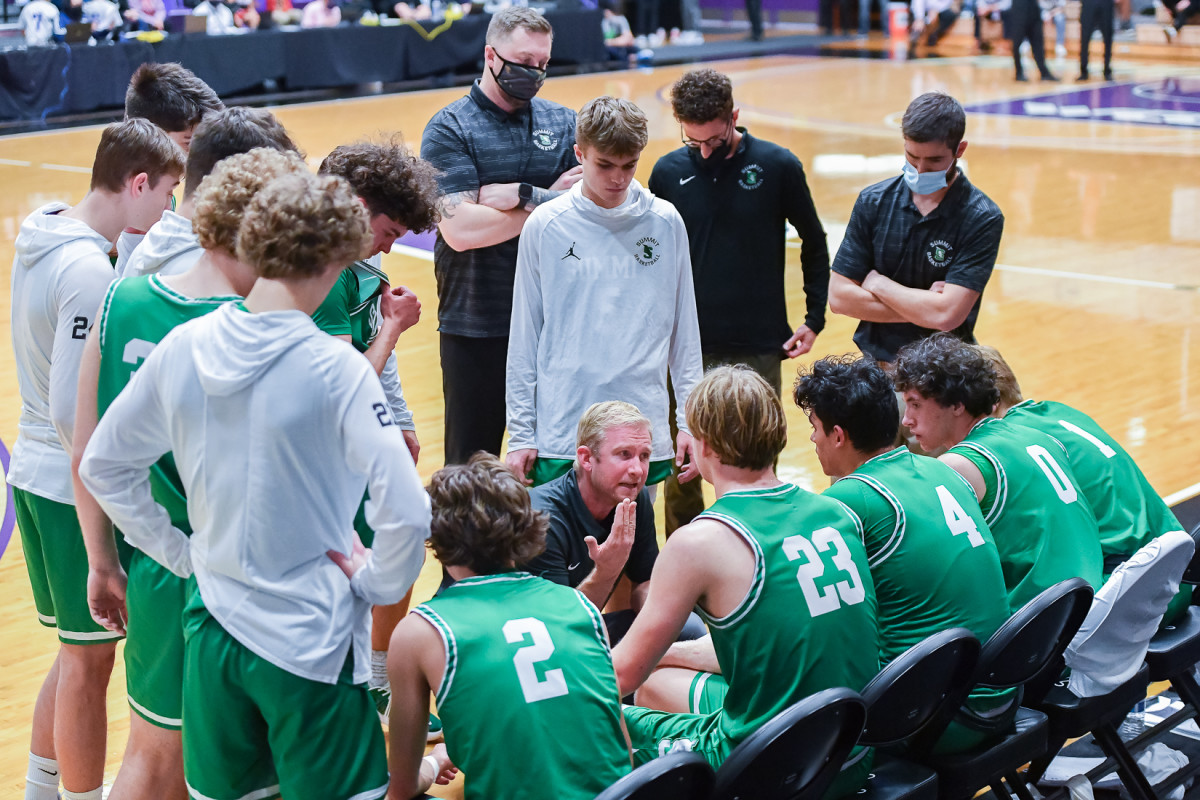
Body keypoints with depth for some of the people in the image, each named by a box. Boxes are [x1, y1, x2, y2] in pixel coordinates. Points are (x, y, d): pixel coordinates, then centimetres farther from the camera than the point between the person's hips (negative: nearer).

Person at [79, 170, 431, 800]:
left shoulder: (181, 348, -2)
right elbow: (405, 514, -23)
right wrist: (373, 585, -5)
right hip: (310, 641, -5)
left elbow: (102, 466, 9)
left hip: (210, 628, 5)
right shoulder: (336, 368, -17)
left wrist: (177, 552, 13)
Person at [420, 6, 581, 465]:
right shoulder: (449, 129, -5)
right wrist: (547, 199, -13)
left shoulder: (562, 122, 8)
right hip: (477, 327, -3)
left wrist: (517, 194, -16)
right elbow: (460, 229, -18)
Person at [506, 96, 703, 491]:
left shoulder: (665, 223, 4)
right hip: (560, 435, -1)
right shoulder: (545, 225, 0)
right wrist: (520, 434, 1)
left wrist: (690, 420, 5)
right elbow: (524, 338, 4)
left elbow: (684, 332, 9)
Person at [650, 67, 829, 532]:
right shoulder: (669, 172, 1)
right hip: (685, 348, 1)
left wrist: (814, 318, 5)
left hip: (760, 349, -1)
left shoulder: (777, 167, -3)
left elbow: (814, 244, 8)